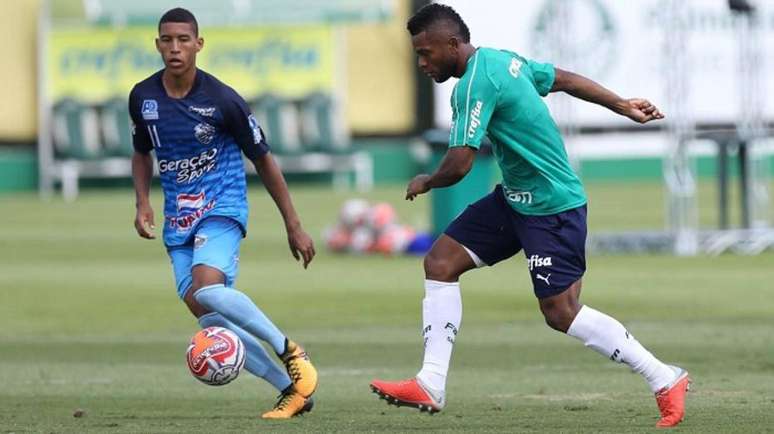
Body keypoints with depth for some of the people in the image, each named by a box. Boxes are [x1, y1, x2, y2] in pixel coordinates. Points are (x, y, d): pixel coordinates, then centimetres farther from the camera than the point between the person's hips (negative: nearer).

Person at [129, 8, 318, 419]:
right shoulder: (143, 97, 0)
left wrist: (294, 226, -2)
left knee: (206, 288, -32)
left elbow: (263, 160, -3)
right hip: (177, 219, 5)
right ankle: (291, 390, 4)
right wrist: (143, 203, 0)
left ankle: (291, 352, -16)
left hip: (221, 208, -5)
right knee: (210, 320, -4)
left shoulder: (222, 100, -12)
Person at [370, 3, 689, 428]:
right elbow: (565, 79, 18)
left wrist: (425, 183, -5)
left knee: (561, 312, -10)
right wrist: (623, 106, 27)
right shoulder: (501, 59, 7)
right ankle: (431, 385, 5)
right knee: (440, 261, 4)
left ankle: (666, 381, 1)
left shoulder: (475, 84, -23)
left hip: (552, 208, -11)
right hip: (515, 199, 11)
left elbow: (458, 165, -26)